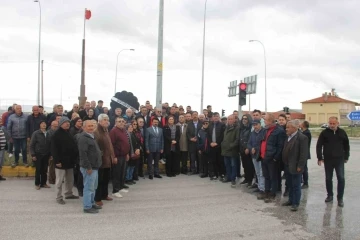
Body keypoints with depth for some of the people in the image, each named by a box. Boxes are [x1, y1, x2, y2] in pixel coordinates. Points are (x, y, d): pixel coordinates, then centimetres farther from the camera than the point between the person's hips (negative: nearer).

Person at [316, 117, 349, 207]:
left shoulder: (342, 132, 1)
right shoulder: (324, 133, -3)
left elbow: (346, 145, 11)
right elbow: (319, 146, -1)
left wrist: (346, 157, 9)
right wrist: (320, 158, -5)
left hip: (339, 159, 0)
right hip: (328, 159, 0)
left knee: (341, 178, -5)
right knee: (328, 179, 9)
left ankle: (340, 198, 5)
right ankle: (330, 195, 24)